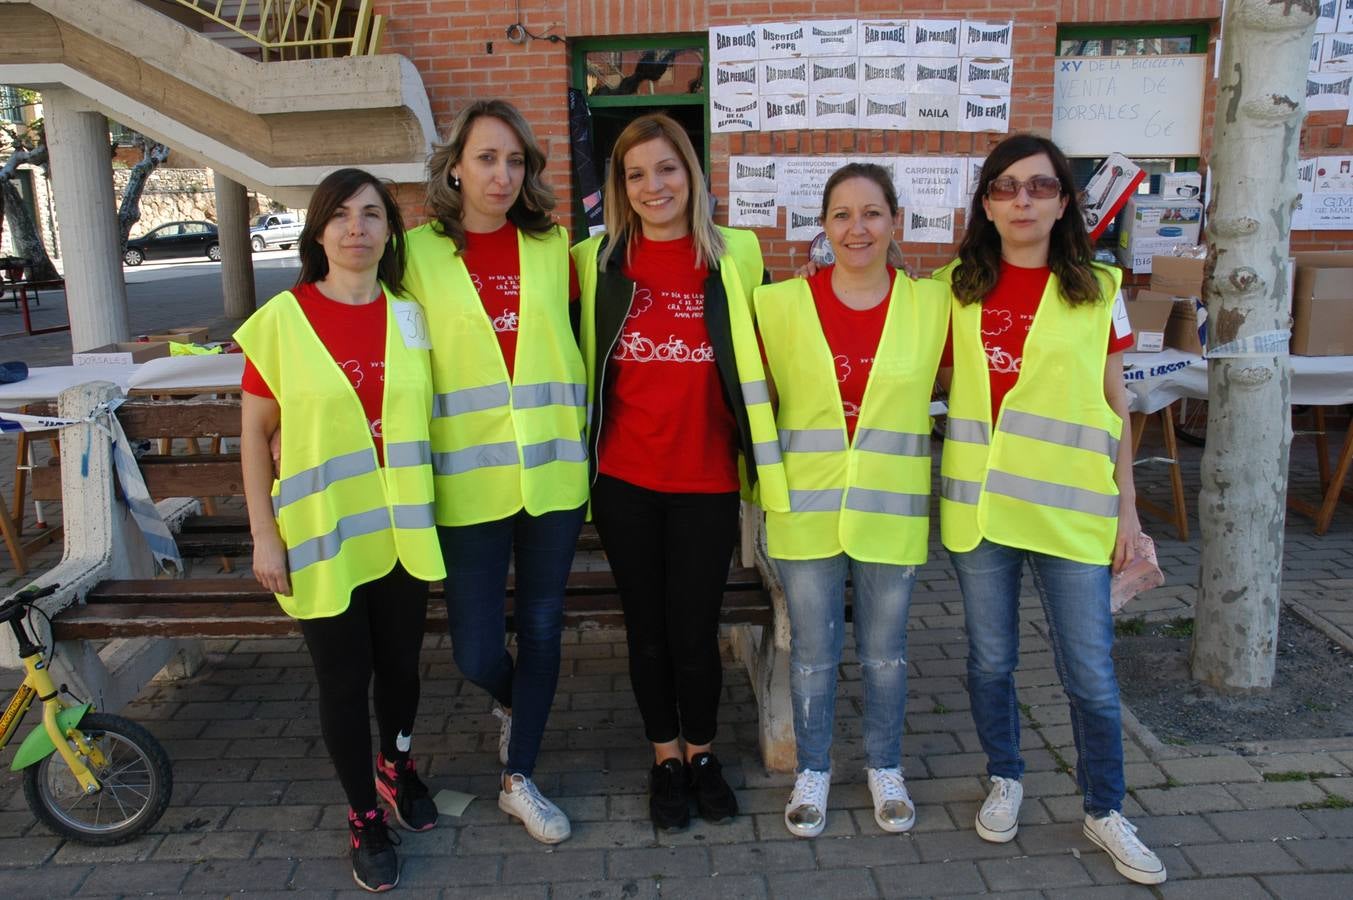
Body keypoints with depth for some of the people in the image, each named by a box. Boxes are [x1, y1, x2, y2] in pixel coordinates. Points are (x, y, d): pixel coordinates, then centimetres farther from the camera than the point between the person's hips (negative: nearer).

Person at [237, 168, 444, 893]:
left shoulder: (409, 316, 2)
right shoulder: (282, 319, -7)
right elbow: (254, 433, -3)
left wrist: (427, 510, 7)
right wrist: (263, 534, -7)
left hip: (402, 533, 3)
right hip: (321, 538, -3)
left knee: (400, 665, 18)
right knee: (344, 683, 8)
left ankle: (396, 766, 45)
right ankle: (364, 816, 29)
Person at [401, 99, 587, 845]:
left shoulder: (553, 246, 6)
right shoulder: (419, 253, 0)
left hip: (553, 470, 2)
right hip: (469, 479, -2)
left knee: (540, 625, 11)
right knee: (475, 650, 1)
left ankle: (520, 778, 30)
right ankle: (514, 704, 39)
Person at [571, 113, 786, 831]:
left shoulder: (736, 254, 0)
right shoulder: (596, 261, 2)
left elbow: (757, 354, 7)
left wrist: (762, 459, 2)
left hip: (706, 480, -1)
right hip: (624, 480, 1)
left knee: (696, 630, 5)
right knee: (646, 628, 12)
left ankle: (701, 752, 32)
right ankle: (665, 757, 34)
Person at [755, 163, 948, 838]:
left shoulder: (932, 305, -2)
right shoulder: (781, 304, -4)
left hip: (892, 513, 1)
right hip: (806, 509, 0)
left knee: (884, 651, 16)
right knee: (812, 652, 13)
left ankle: (885, 769, 39)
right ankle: (813, 770, 35)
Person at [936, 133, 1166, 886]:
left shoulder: (1097, 288, 0)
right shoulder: (959, 287, 3)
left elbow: (1116, 406, 3)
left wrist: (1128, 504, 1)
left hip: (1073, 505, -1)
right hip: (981, 502, 2)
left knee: (1092, 673, 6)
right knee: (991, 659, 13)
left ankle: (1106, 811, 27)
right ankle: (1006, 780, 36)